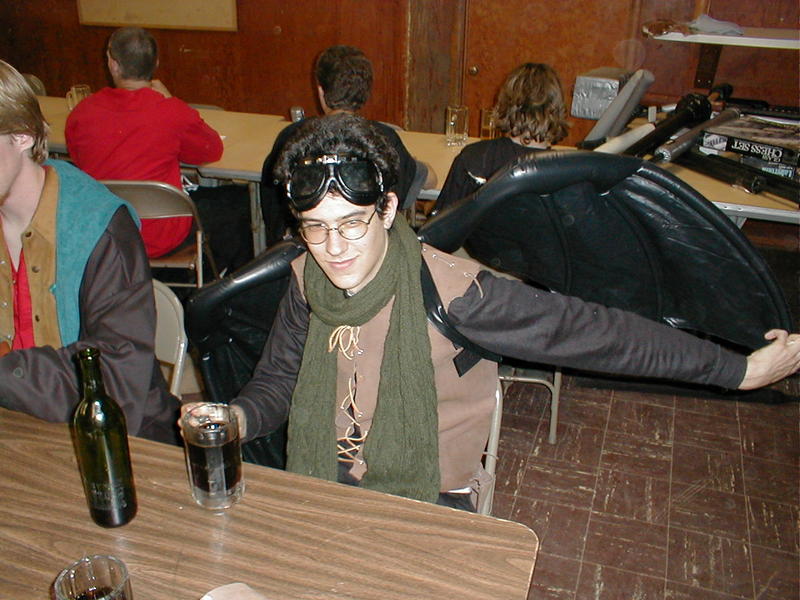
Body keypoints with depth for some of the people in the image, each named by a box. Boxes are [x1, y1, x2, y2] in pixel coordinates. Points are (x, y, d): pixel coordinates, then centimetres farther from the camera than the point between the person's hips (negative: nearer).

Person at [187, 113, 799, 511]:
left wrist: (740, 369, -17)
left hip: (427, 500, -3)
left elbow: (588, 330, -21)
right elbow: (276, 382, 5)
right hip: (319, 486, 4)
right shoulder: (307, 282, -7)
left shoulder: (450, 291, -24)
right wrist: (236, 419, -19)